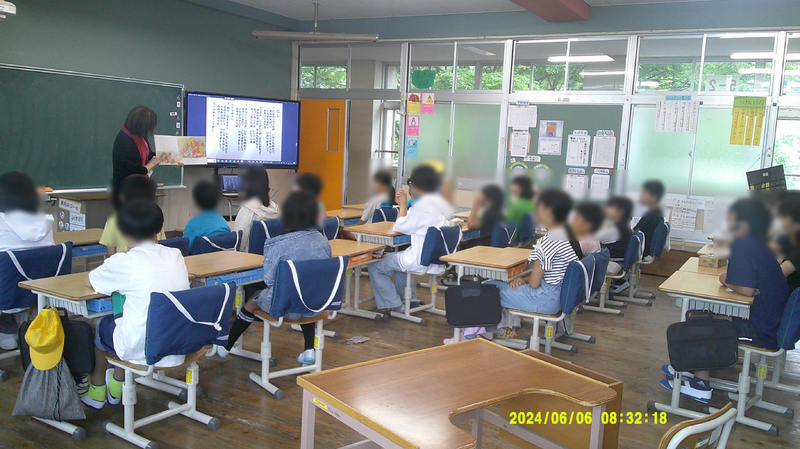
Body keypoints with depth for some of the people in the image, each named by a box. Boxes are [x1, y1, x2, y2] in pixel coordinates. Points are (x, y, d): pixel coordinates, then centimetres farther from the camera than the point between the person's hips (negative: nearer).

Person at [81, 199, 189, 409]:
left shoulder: (123, 262, -13)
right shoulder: (176, 256, 0)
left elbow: (89, 280, 6)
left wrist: (109, 274, 23)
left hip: (141, 351, -5)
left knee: (98, 326, 26)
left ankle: (97, 392, 45)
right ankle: (116, 389, 50)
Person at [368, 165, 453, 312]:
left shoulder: (423, 204, -20)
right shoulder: (443, 203, 7)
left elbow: (401, 227, -11)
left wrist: (403, 204, 0)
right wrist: (404, 204, 9)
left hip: (421, 261, -10)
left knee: (375, 268, 4)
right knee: (395, 257, 35)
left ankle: (393, 305, 10)